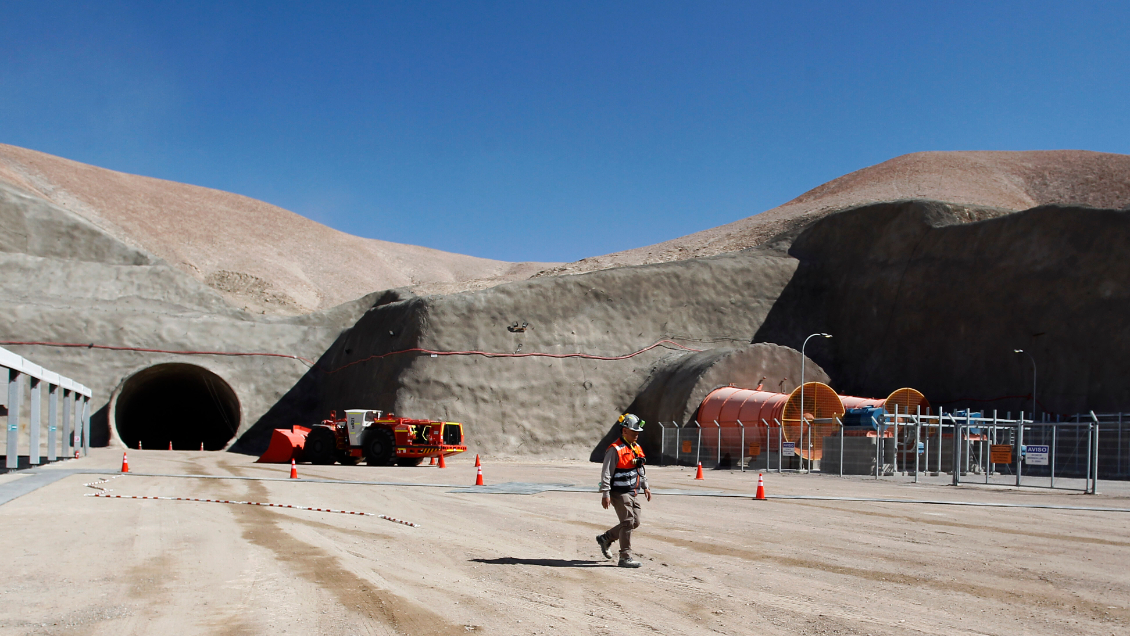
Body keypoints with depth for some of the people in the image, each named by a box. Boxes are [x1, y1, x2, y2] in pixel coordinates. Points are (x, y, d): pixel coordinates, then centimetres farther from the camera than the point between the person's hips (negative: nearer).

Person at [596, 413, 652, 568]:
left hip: (631, 493, 9)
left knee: (635, 522, 11)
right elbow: (606, 473, -17)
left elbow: (641, 469, 26)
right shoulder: (615, 450, -14)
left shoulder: (637, 449, 13)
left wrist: (645, 487, 22)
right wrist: (605, 494, -20)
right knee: (627, 522, -9)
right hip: (619, 493, -9)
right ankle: (625, 557, -1)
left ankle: (605, 538, 27)